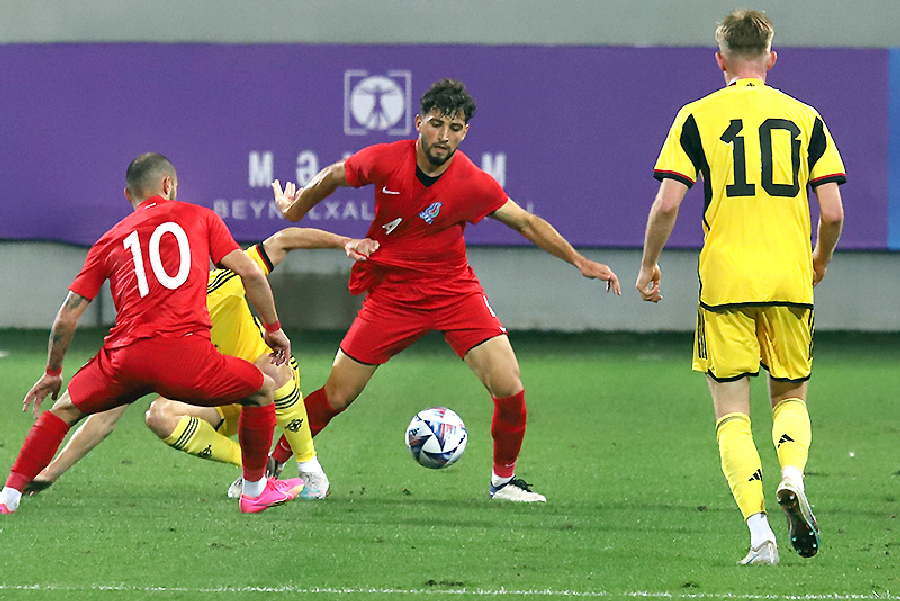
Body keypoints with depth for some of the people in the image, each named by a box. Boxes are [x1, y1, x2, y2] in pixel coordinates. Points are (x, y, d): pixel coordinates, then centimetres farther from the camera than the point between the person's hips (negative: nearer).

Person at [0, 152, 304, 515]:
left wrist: (53, 372, 33)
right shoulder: (199, 217, 17)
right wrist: (273, 328, 20)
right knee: (262, 390, 21)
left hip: (124, 357, 3)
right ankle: (255, 490, 30)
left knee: (65, 409, 25)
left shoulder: (110, 241, 22)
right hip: (184, 354, -3)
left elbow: (67, 318, 20)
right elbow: (249, 273, 8)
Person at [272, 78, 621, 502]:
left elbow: (527, 223, -3)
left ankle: (503, 480, 9)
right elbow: (332, 177, 5)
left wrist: (579, 261, -9)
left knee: (508, 388, -14)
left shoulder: (473, 184, -16)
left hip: (453, 290, 0)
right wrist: (294, 209, 21)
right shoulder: (385, 161, -16)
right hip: (391, 291, 0)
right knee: (334, 397, -3)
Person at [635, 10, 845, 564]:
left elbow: (667, 203, -7)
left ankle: (760, 533, -11)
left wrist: (648, 266, 9)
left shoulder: (698, 117, 1)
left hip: (725, 284, -1)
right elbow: (833, 213, 1)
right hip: (791, 280, 1)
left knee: (732, 414, 5)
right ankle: (793, 477, -11)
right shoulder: (804, 117, 5)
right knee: (791, 396, 20)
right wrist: (820, 260, 21)